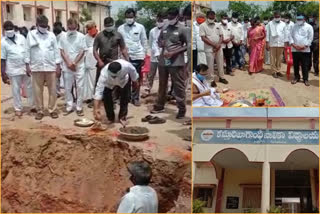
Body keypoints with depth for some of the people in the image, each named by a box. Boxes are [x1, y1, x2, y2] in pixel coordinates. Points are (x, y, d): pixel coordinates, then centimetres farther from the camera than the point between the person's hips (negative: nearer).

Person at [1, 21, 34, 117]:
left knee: (30, 87, 9)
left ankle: (33, 106, 22)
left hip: (26, 67, 3)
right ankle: (18, 109, 16)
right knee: (16, 90, 4)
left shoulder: (21, 37, 4)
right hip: (13, 69, -3)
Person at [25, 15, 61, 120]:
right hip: (36, 67, 0)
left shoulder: (51, 35, 4)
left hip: (51, 66, 0)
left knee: (52, 89, 4)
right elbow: (28, 50, 4)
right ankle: (39, 110, 14)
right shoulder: (31, 34, 3)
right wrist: (27, 65, -1)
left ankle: (52, 109, 14)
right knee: (37, 90, 5)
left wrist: (58, 66, 0)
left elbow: (56, 50, 4)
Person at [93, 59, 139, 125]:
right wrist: (96, 110, -55)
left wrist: (135, 82, 1)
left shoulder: (126, 65, -44)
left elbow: (133, 72, -18)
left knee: (125, 97, -3)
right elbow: (98, 91, -48)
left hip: (124, 80, 1)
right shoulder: (104, 73, -46)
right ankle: (110, 118, 9)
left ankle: (122, 117, 20)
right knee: (107, 97, -13)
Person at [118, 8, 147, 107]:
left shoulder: (140, 27, 3)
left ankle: (135, 98, 15)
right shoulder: (120, 28, 5)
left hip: (137, 56, 0)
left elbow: (144, 42, 5)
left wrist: (143, 56, 1)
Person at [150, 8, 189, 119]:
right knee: (162, 84, 16)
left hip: (176, 62, -6)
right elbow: (159, 41, 23)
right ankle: (159, 106, 28)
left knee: (179, 86, -2)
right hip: (163, 61, 6)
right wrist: (161, 43, -3)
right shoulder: (164, 28, 11)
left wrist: (174, 52, -17)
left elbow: (188, 45, -9)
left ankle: (182, 109, 8)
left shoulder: (183, 30, -6)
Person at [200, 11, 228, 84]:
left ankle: (221, 77, 24)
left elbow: (221, 36, 9)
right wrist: (214, 45, -16)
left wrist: (219, 44, -11)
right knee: (210, 64, 1)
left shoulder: (217, 25, 8)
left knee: (220, 63, 11)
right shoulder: (203, 26, -7)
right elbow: (203, 38, -13)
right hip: (209, 49, -4)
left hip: (219, 48, 5)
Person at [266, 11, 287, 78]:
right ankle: (274, 71, 6)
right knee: (273, 58, 0)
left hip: (281, 44, 2)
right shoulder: (270, 24, -1)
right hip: (272, 44, -2)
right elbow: (268, 34, 0)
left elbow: (285, 34, 7)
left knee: (279, 58, 6)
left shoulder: (283, 24, 4)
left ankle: (278, 71, 15)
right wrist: (267, 43, -5)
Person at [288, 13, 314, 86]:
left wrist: (304, 46, -11)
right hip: (295, 49, 3)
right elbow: (290, 36, 7)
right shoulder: (294, 26, 9)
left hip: (305, 50, -3)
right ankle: (296, 77, 22)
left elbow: (310, 38, -4)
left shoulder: (309, 27, -1)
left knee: (305, 65, 0)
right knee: (295, 64, 9)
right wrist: (293, 45, -7)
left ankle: (305, 79, 8)